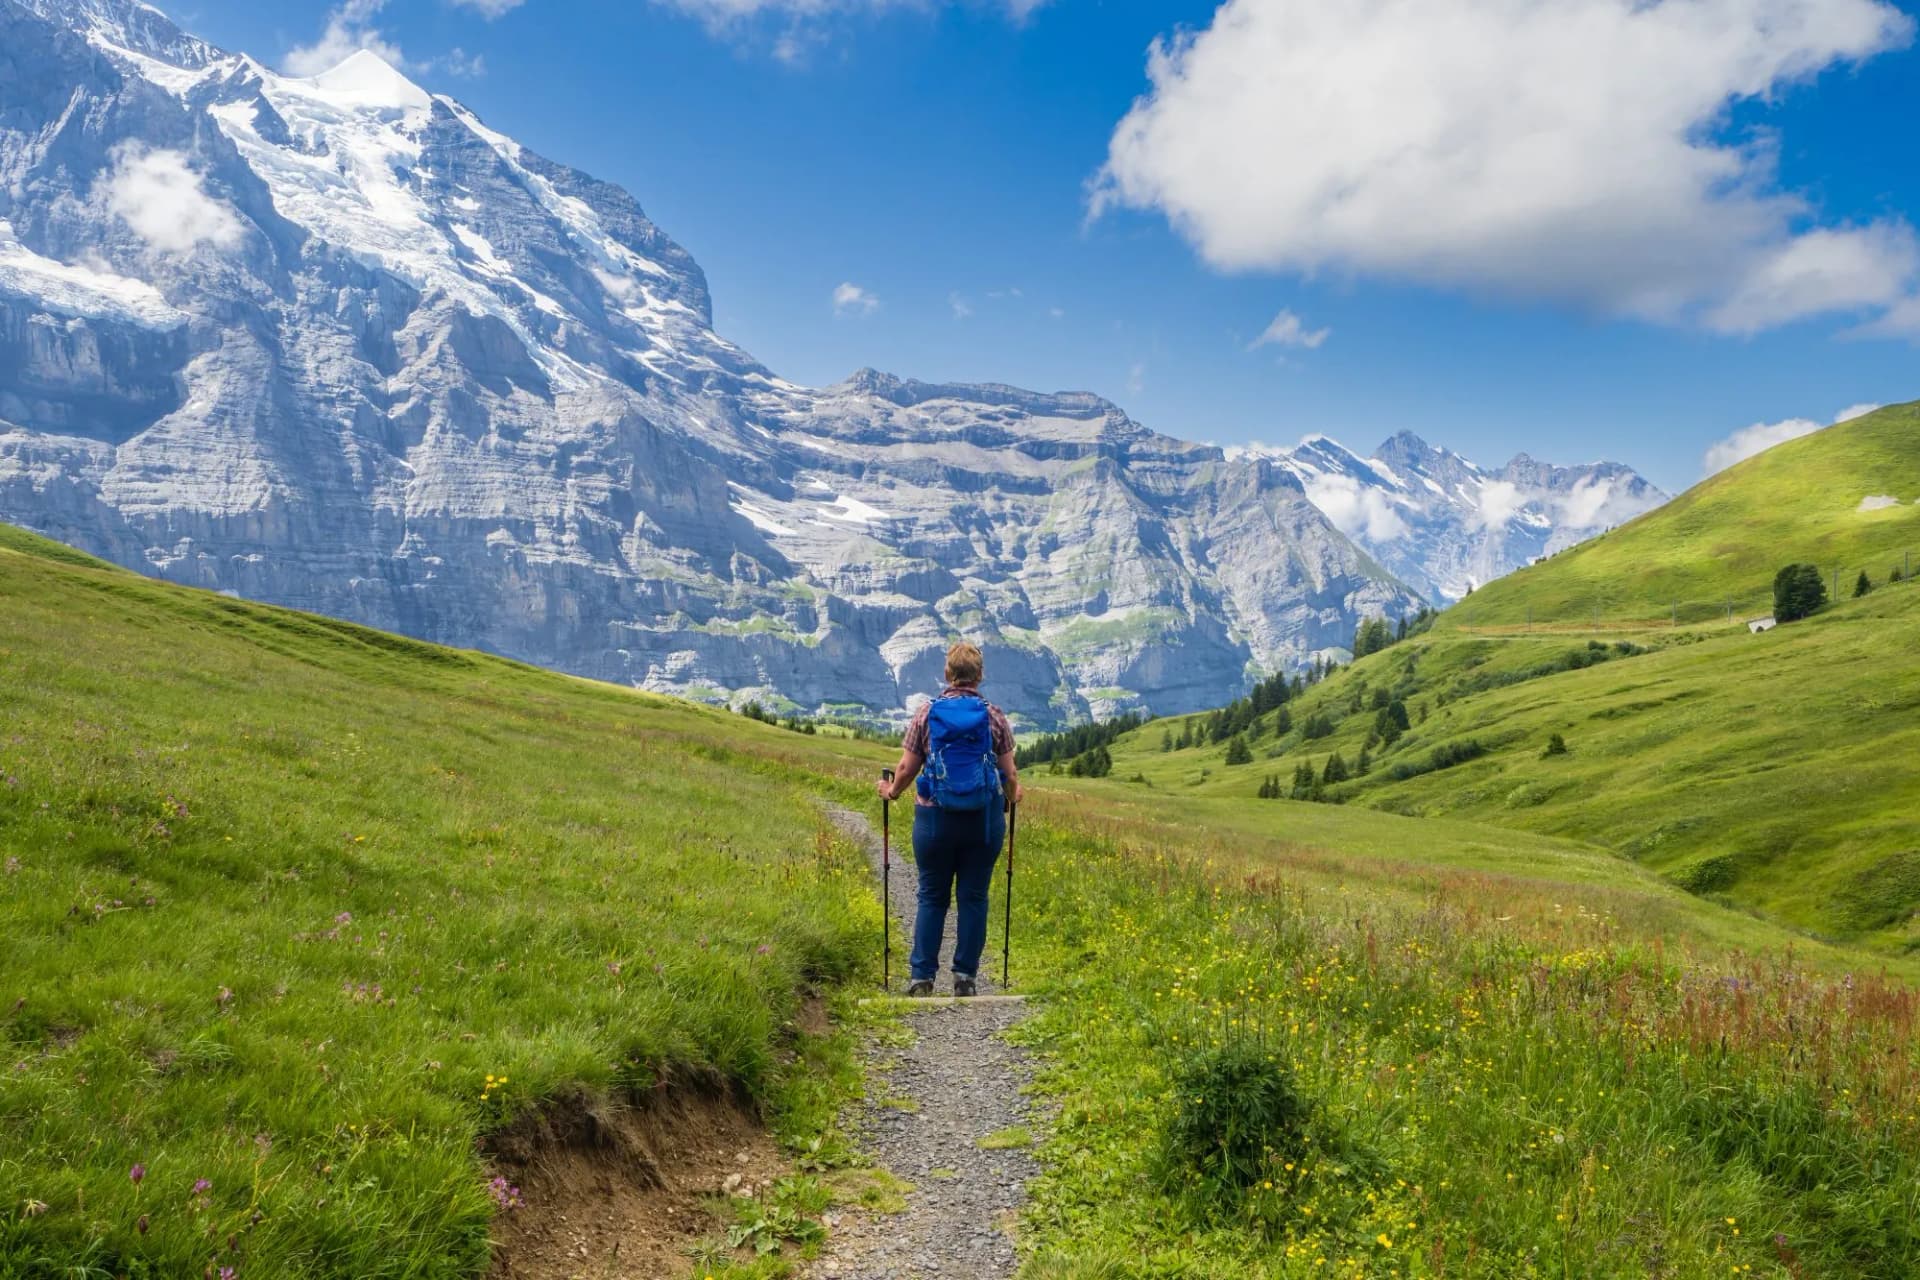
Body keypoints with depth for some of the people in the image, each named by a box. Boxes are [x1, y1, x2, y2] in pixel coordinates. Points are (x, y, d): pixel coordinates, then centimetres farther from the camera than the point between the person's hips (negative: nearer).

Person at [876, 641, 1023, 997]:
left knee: (932, 897, 11)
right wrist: (1012, 795, 24)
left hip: (935, 818, 0)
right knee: (974, 897, 9)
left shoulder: (927, 714, -1)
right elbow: (1009, 774, 1)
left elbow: (906, 768, 0)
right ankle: (965, 977, 11)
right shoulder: (994, 716, -1)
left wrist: (892, 791, 21)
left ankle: (922, 977, 10)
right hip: (985, 819, 0)